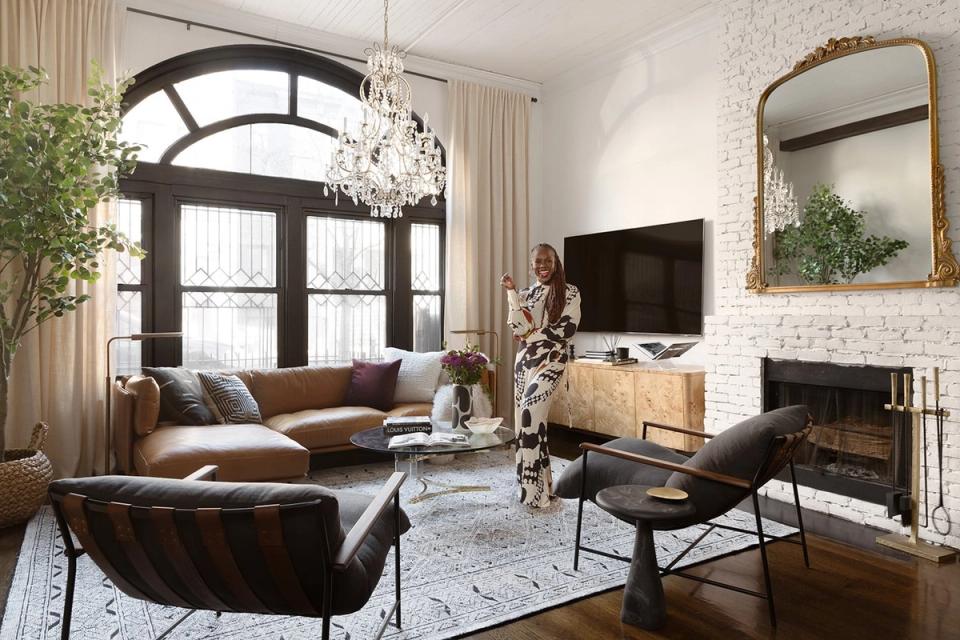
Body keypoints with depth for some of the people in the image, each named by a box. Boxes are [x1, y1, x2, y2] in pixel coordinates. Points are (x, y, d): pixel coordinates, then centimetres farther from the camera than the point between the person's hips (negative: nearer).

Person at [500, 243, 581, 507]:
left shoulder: (570, 292, 0)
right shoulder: (526, 294, 12)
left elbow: (567, 329, -10)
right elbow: (519, 328, -2)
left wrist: (531, 335, -7)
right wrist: (512, 292, -6)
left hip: (551, 361, -5)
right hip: (524, 361, 6)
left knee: (531, 410, -24)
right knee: (524, 416, 4)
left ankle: (537, 489, -16)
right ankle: (531, 483, 18)